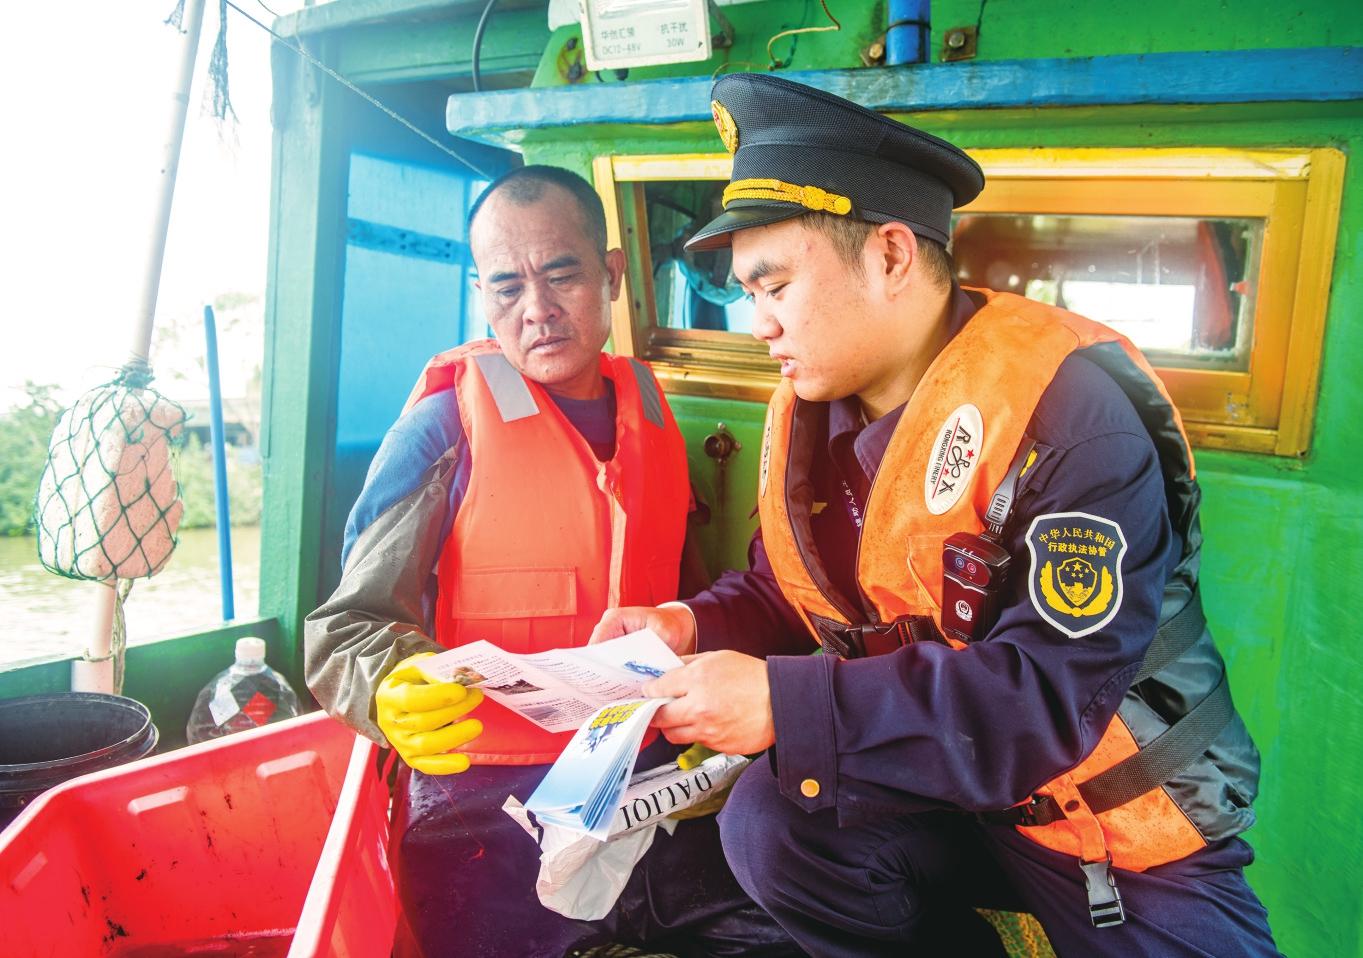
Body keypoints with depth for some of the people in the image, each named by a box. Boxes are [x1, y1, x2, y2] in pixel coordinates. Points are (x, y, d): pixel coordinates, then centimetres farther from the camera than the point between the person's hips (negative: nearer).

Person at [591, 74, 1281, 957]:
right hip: (940, 785, 5)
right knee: (769, 824, -15)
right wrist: (697, 626, -12)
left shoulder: (1066, 410, -25)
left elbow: (1055, 694, -30)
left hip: (1125, 821, -4)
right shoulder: (811, 408, -3)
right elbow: (795, 589, 9)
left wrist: (786, 705, -34)